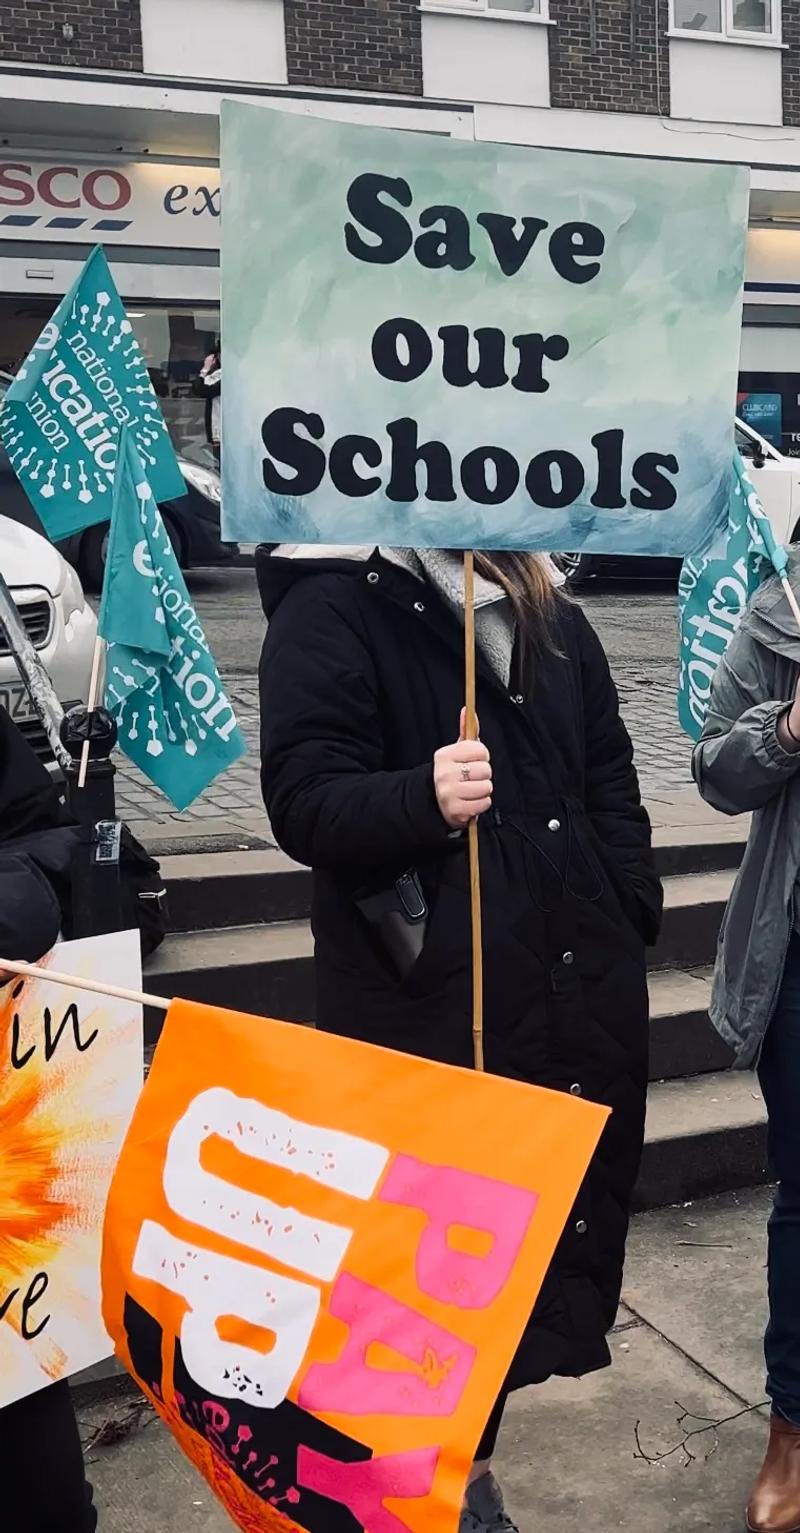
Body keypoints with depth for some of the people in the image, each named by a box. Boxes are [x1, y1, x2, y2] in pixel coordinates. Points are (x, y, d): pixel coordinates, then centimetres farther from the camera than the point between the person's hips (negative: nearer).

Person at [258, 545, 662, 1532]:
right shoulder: (331, 608, -7)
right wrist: (421, 799, -33)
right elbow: (302, 800, -15)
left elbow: (611, 780, 18)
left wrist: (630, 917, 7)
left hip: (581, 995, 7)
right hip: (423, 1006, -6)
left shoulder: (552, 619, 14)